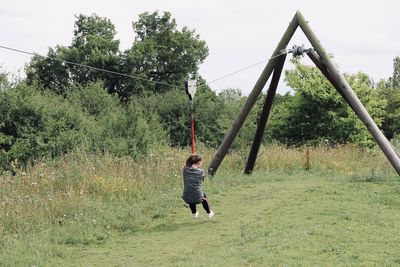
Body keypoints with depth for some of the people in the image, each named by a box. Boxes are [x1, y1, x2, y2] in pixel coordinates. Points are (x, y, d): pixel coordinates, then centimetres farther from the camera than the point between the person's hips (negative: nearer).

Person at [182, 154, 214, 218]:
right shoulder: (201, 172, -8)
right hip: (198, 198, -2)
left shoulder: (185, 170, -3)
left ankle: (194, 213, 54)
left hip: (187, 198, 2)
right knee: (204, 197, 33)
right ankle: (209, 213, 49)